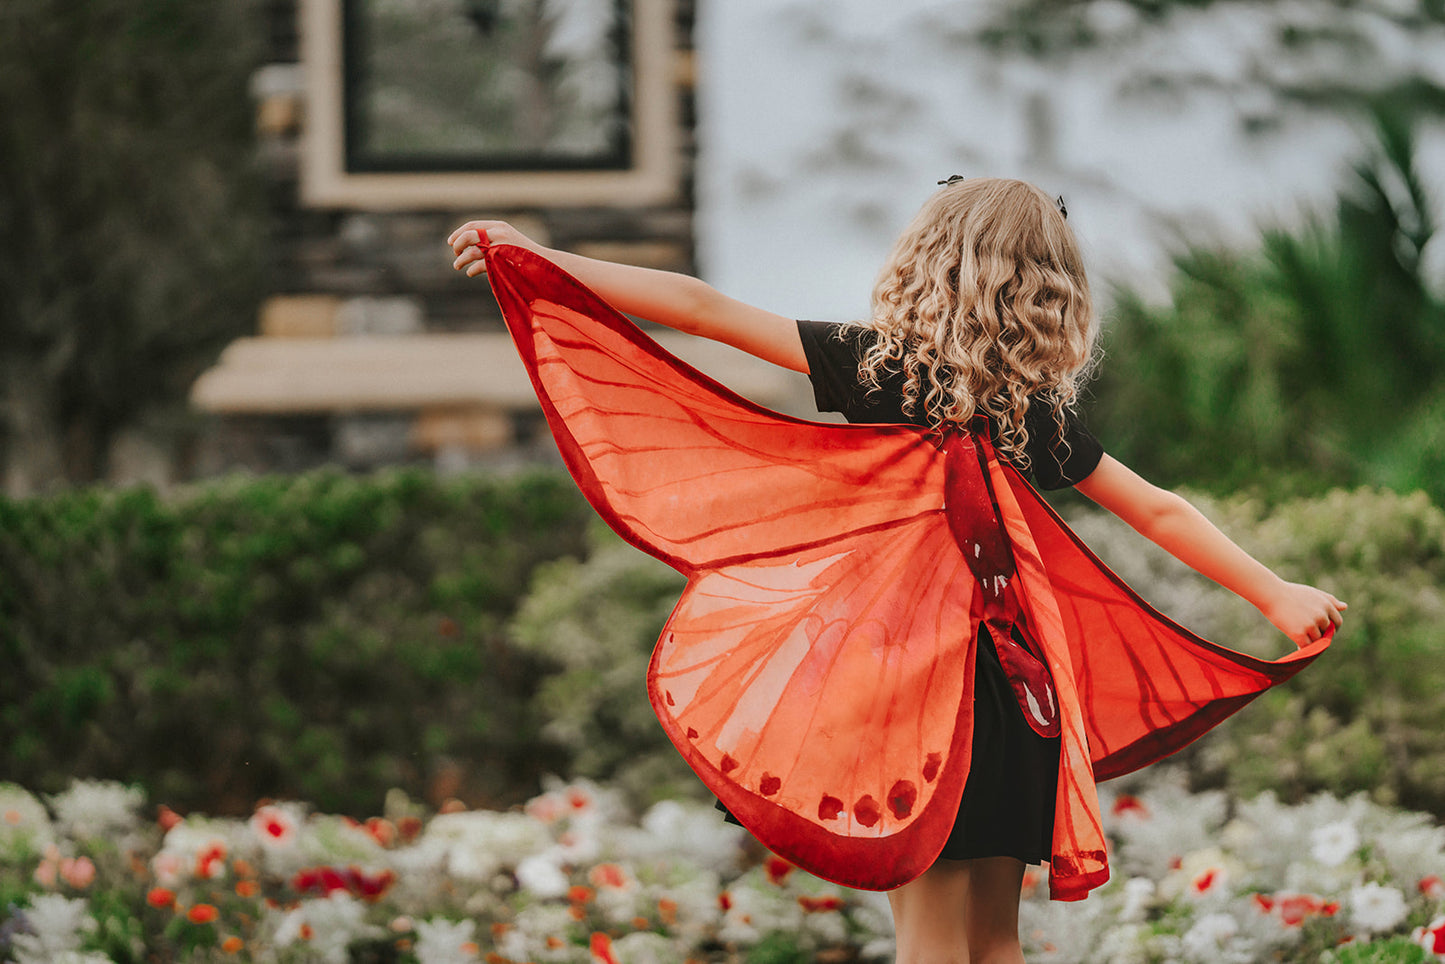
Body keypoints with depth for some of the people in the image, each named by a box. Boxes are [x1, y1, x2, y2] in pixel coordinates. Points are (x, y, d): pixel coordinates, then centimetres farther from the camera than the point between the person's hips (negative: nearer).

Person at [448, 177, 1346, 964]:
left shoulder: (875, 371, -9)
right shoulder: (1044, 414, 2)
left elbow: (703, 309, -9)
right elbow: (1161, 513, 6)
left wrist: (538, 258, -6)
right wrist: (1277, 594, 17)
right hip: (1018, 676, 4)